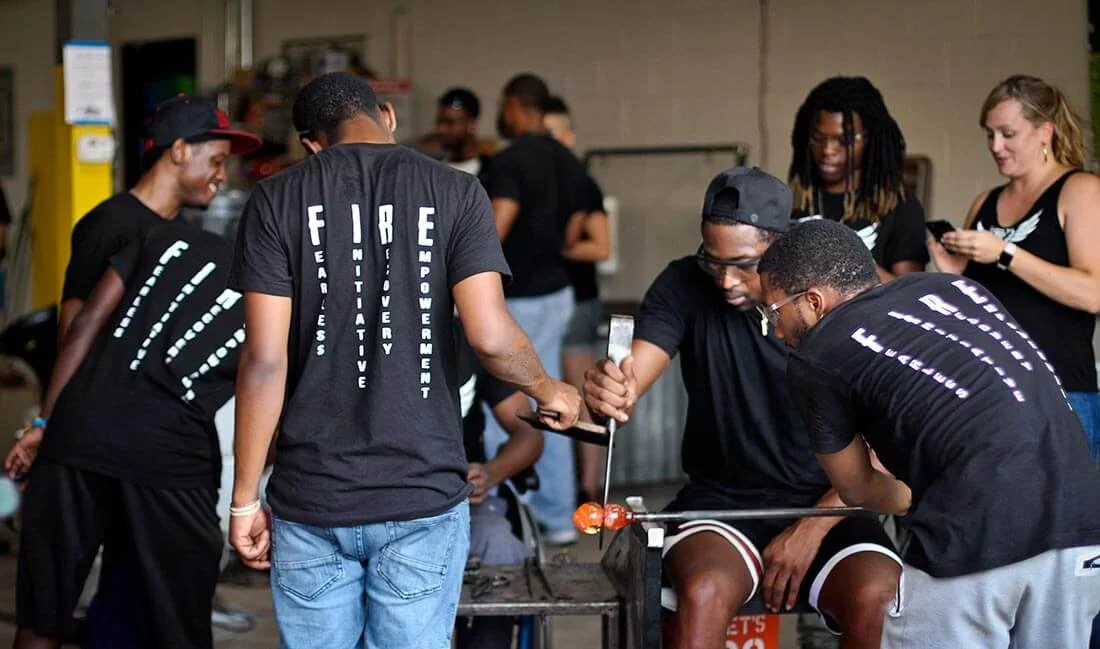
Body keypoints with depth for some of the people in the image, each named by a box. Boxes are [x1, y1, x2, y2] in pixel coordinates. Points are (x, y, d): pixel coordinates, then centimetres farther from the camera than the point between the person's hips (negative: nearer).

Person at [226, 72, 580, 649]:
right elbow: (489, 334, -10)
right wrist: (549, 391, 10)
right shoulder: (454, 192, 0)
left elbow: (265, 359, -5)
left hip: (312, 498, 0)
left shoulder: (277, 200, 0)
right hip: (422, 496, 0)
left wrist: (245, 498, 1)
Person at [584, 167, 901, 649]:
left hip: (826, 505, 0)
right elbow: (628, 382, -18)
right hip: (719, 501, 0)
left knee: (879, 602, -30)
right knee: (703, 595, -33)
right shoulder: (685, 286, -5)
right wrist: (607, 395, -42)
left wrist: (813, 529, -15)